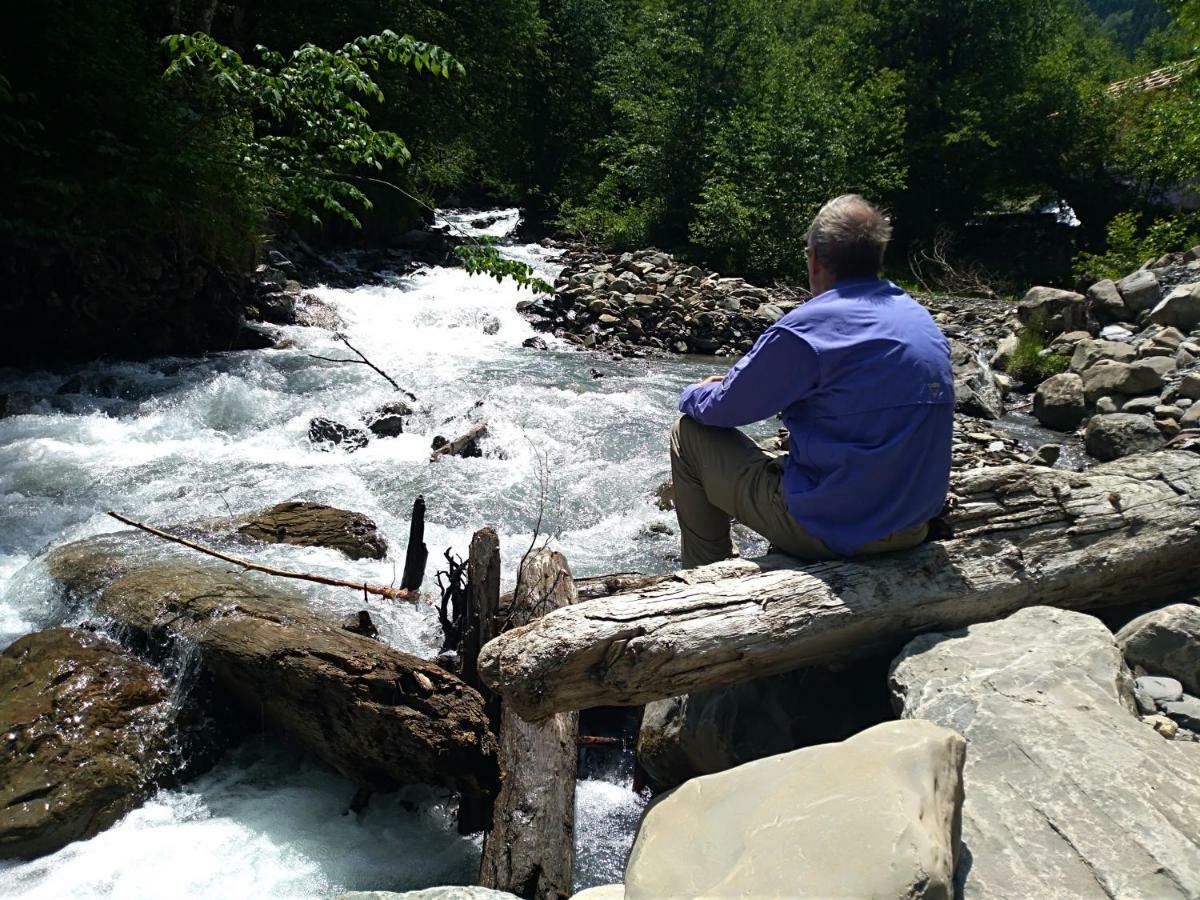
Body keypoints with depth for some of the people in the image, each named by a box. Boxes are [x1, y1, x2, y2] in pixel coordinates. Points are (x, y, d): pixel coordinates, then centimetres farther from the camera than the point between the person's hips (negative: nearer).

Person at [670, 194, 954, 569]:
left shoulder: (806, 328, -18)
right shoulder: (923, 320, 6)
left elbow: (723, 410, -7)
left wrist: (692, 395, 17)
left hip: (835, 533, -8)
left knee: (688, 434, 7)